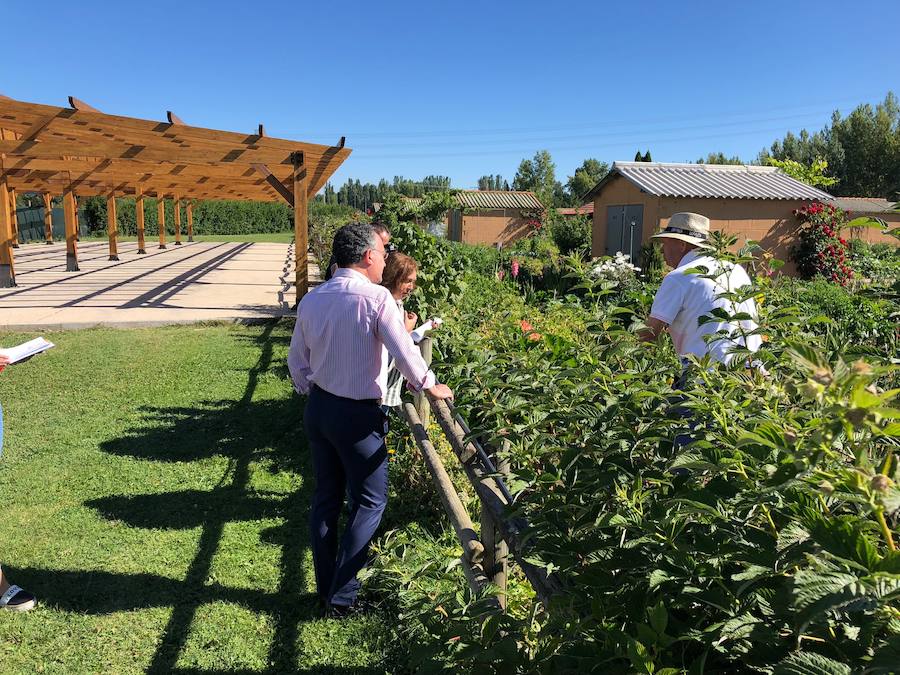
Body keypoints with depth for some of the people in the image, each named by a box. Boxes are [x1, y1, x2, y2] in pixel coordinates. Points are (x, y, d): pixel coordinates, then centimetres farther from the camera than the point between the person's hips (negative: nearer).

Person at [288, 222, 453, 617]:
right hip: (358, 415, -6)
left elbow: (296, 359, 11)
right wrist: (429, 385, -1)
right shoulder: (376, 299, -18)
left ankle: (326, 589, 28)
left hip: (318, 408, 7)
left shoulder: (311, 300, 2)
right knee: (369, 504, 8)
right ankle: (342, 597, 11)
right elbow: (404, 352, -17)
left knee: (325, 499, 16)